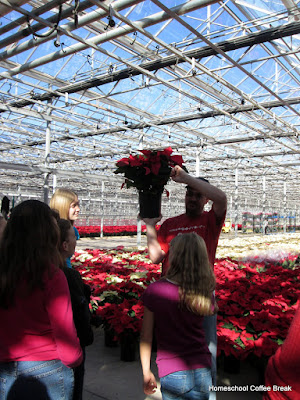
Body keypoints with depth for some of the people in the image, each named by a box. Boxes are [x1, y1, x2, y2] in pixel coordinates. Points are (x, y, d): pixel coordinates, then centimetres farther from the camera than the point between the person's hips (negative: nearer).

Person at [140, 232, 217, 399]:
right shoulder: (206, 294, -10)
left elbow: (146, 336, -7)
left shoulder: (154, 290, -13)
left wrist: (146, 371, 5)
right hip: (202, 372, 2)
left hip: (171, 374, -2)